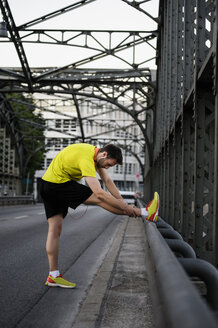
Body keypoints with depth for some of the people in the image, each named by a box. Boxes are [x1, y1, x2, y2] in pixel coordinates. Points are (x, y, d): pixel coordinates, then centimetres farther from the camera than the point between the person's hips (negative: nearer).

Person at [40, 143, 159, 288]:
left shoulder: (95, 153, 5)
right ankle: (145, 213, -5)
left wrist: (123, 202, 7)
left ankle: (53, 276, 8)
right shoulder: (86, 158, -25)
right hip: (57, 184, -10)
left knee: (55, 229, 7)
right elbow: (99, 193, -29)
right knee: (100, 199, -10)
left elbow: (108, 181, 11)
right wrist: (125, 207, -24)